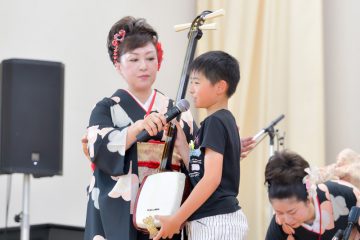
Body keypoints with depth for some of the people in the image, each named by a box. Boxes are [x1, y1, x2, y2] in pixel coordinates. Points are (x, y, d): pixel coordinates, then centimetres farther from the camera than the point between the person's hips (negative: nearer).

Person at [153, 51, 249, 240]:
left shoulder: (214, 122, -13)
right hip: (225, 217, 10)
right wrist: (181, 144, 9)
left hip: (214, 221, -10)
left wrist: (176, 219, -20)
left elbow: (212, 178, -22)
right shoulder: (226, 120, 16)